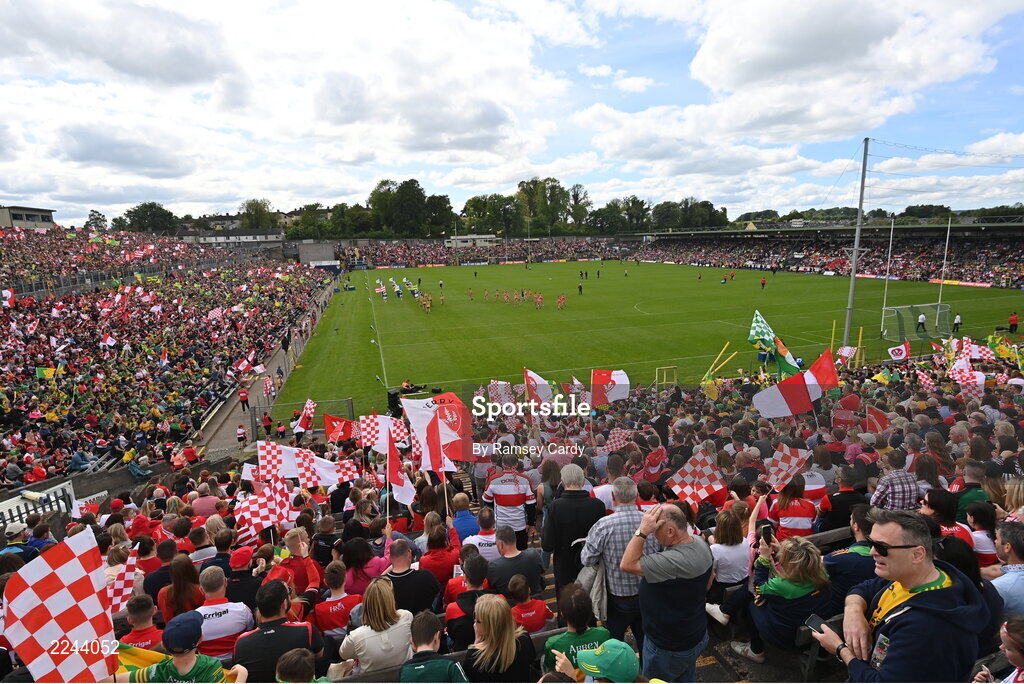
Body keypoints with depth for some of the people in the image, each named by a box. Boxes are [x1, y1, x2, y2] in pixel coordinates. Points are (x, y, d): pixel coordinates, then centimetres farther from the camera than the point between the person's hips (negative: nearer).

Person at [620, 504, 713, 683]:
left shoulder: (675, 561, -39)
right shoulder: (699, 542, -9)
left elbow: (627, 565, -36)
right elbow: (709, 578, 9)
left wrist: (642, 531, -37)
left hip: (669, 648, -8)